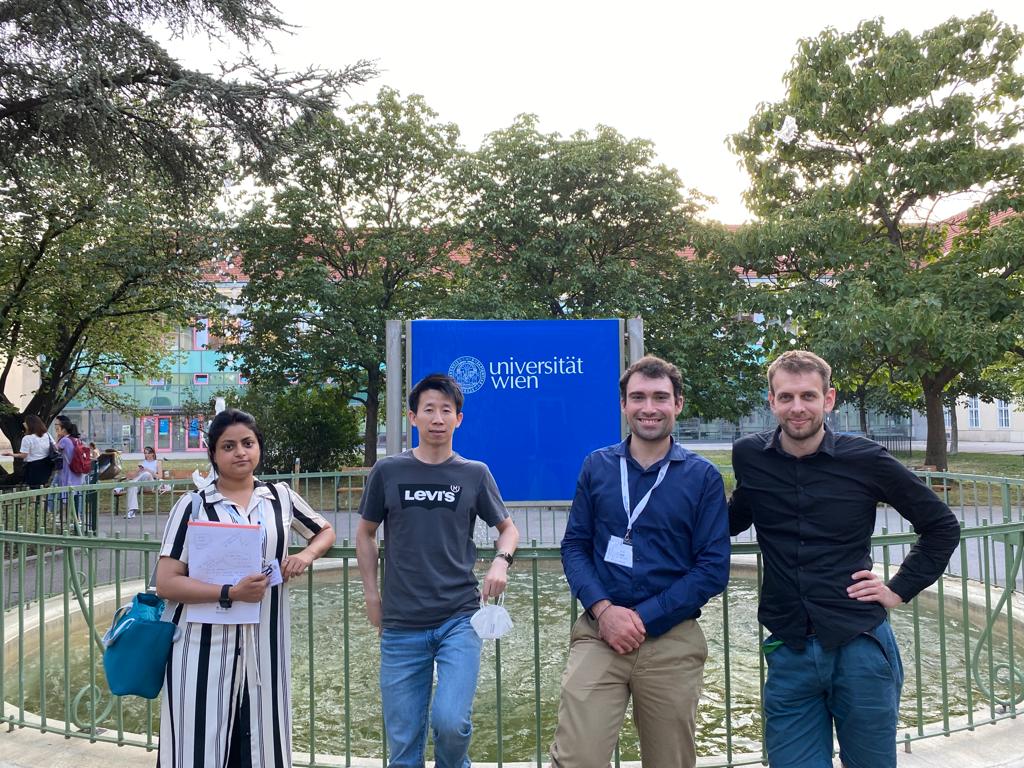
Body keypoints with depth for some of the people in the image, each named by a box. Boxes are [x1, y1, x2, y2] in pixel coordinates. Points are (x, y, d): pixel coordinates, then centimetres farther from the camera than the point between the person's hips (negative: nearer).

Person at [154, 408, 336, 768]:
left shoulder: (281, 496, 5)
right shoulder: (193, 505, -4)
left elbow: (325, 531, 20)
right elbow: (166, 583, -8)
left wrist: (306, 556, -1)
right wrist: (230, 593, -19)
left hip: (263, 643, 3)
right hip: (203, 646, -2)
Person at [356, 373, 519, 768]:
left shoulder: (475, 474, 1)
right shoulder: (387, 472, 1)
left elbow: (508, 528, 13)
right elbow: (365, 533, 13)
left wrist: (501, 561, -7)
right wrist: (371, 596, 7)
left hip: (459, 619, -1)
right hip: (400, 626, 1)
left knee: (450, 721, -15)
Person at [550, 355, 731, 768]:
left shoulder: (703, 476, 0)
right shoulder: (597, 466, 5)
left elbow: (713, 568, -4)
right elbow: (574, 546, 5)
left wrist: (643, 619, -12)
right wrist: (603, 610, -12)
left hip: (672, 642, 0)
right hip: (599, 633, 1)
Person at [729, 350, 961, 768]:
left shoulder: (865, 459, -5)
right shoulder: (749, 456, -1)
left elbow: (941, 526, 7)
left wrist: (899, 589, 1)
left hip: (861, 645, -1)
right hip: (788, 652, 1)